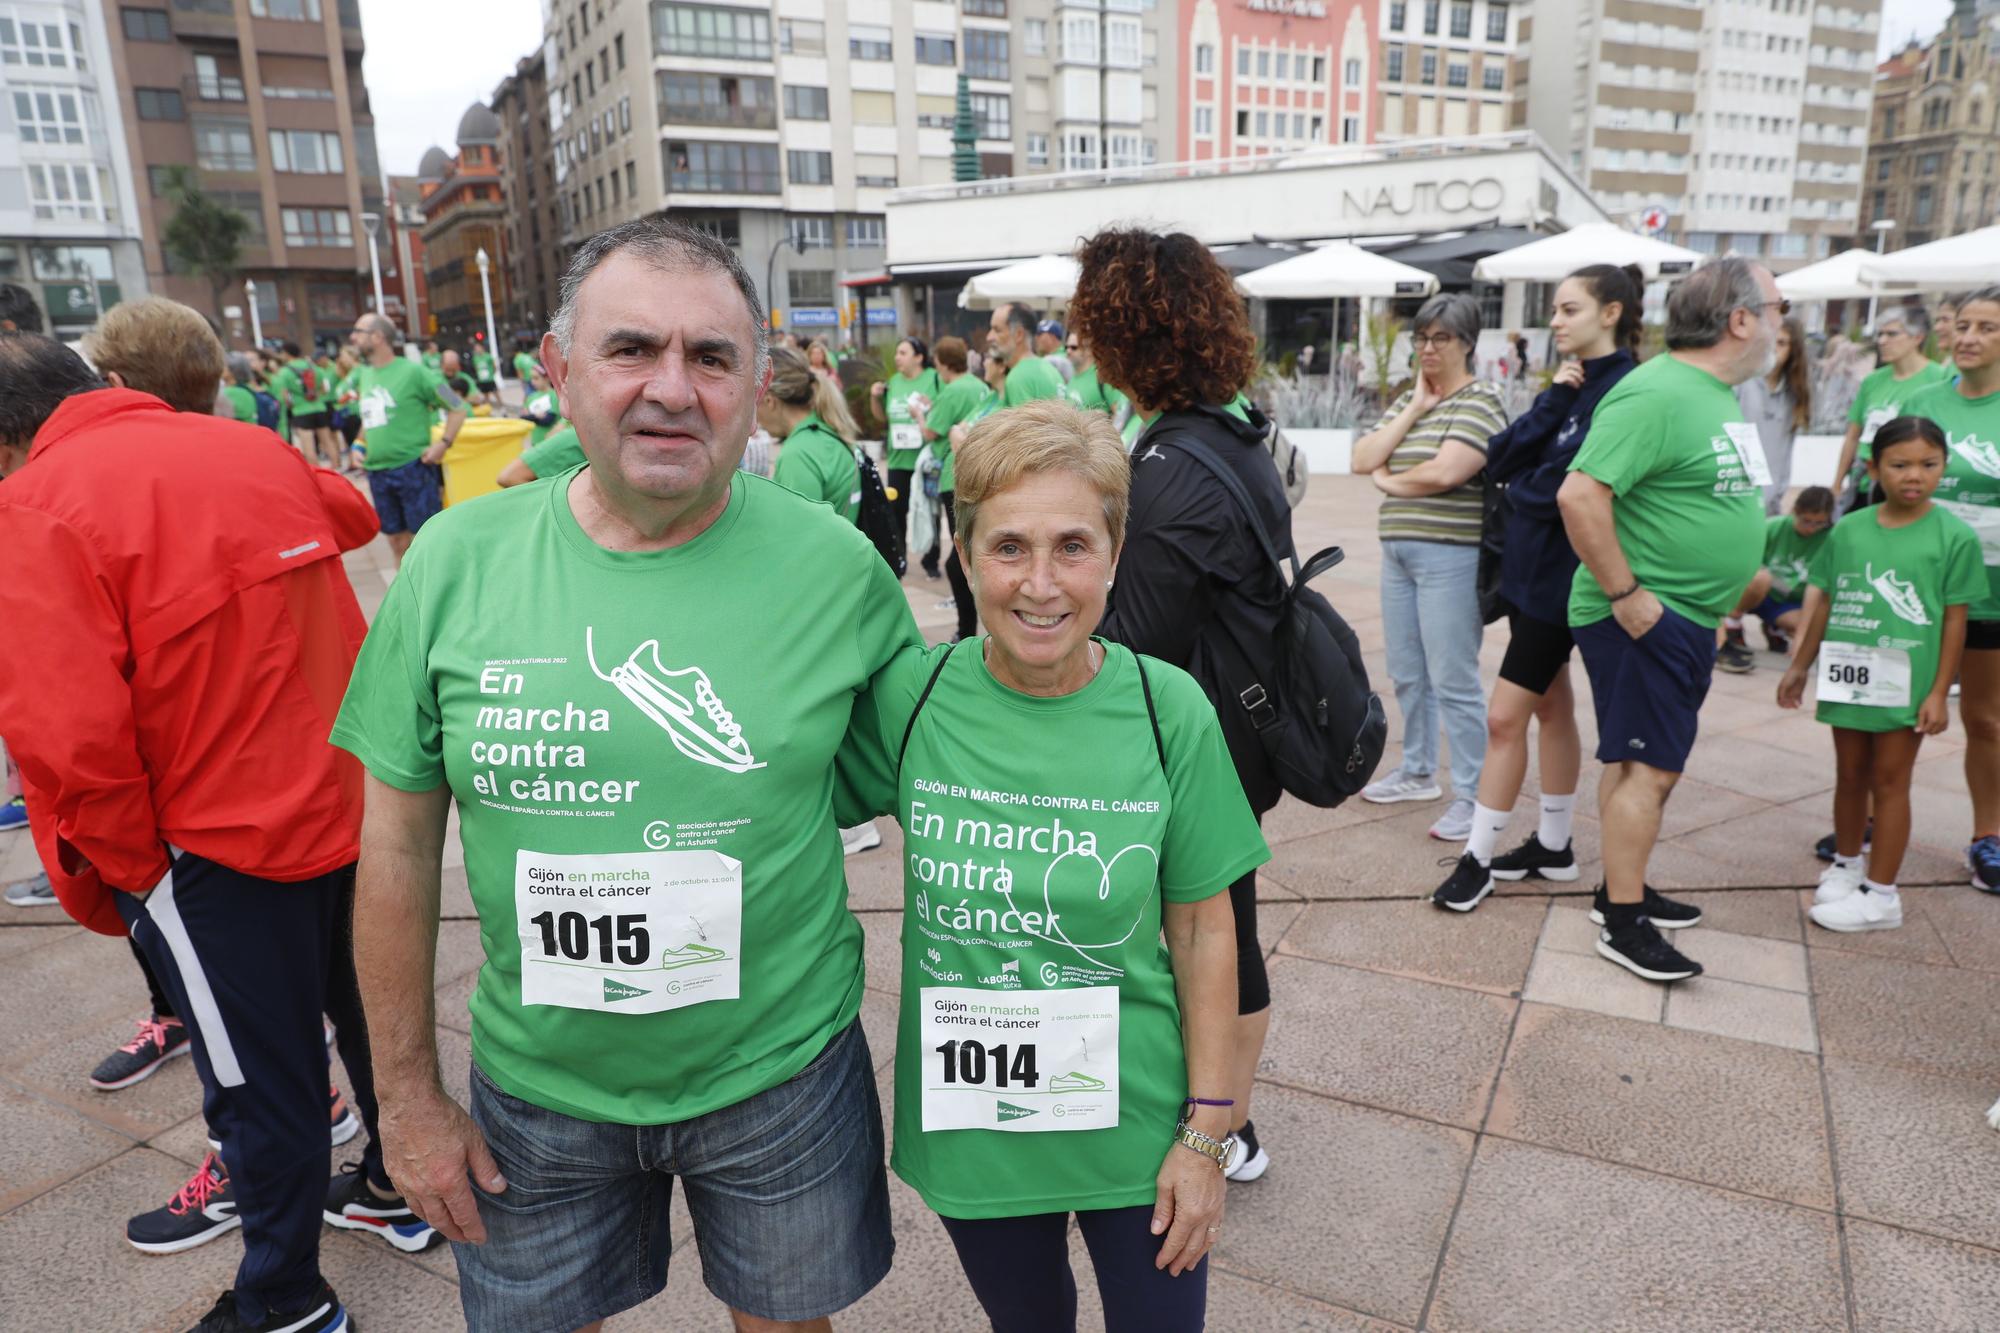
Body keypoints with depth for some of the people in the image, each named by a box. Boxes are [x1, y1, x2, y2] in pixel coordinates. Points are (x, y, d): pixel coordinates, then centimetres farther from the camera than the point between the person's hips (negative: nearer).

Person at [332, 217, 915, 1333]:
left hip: (782, 1073, -1)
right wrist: (409, 1091, 2)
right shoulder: (457, 562, -10)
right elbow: (400, 845, -2)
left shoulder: (837, 566, -14)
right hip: (538, 1086, 2)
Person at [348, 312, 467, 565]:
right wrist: (361, 442, 10)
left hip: (413, 468, -6)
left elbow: (458, 407, -6)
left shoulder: (412, 372, -8)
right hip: (377, 471, 6)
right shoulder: (365, 374, 11)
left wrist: (443, 444, -14)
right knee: (397, 539, 12)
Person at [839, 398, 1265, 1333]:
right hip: (966, 1124, 1)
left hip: (1135, 1124, 0)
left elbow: (1201, 927, -6)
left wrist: (1206, 1132, -4)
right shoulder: (906, 697, -14)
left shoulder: (1169, 711, -14)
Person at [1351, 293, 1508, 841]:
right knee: (1407, 673, 15)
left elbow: (1444, 472, -21)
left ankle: (1472, 795, 3)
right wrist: (1414, 409, -2)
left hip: (1450, 555, -8)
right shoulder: (1407, 400, 15)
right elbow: (1362, 459, 2)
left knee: (1453, 681, -6)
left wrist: (1389, 481, -4)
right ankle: (1417, 772, 30)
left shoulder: (1482, 400, -7)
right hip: (1398, 551, 8)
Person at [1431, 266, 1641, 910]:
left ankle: (1478, 860, 7)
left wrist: (1521, 491, -4)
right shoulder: (1573, 385, 10)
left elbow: (1569, 488, -23)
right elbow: (1499, 459, 0)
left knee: (1504, 717, -6)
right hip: (1528, 566, 9)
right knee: (1551, 706, 16)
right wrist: (1552, 401, -11)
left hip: (1563, 577, -9)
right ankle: (1553, 847, 29)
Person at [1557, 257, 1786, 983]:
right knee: (1648, 767, -5)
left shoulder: (1716, 396, 13)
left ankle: (1623, 888, 29)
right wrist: (1627, 595, -23)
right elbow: (1580, 495, -28)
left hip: (1685, 621, 10)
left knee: (1646, 762, 17)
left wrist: (1722, 600, 18)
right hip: (1642, 618, -10)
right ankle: (1622, 923, 6)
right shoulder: (1656, 394, -19)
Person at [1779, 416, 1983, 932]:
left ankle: (1880, 894, 14)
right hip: (1849, 678, 3)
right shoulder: (1849, 530, 2)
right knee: (1850, 776, 16)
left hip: (1906, 684, -3)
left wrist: (1939, 692, -7)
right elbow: (1824, 602, 9)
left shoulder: (1954, 536, -5)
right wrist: (1800, 667, 12)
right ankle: (1846, 864, 35)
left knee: (1889, 781, 5)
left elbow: (1954, 619, -4)